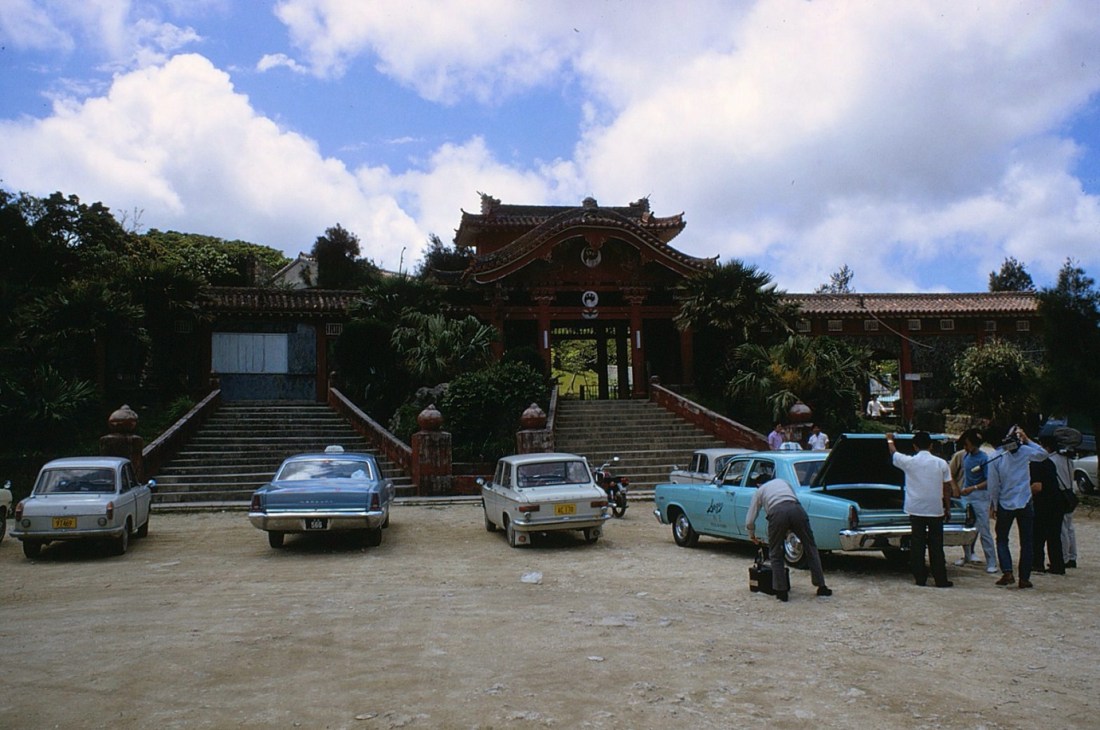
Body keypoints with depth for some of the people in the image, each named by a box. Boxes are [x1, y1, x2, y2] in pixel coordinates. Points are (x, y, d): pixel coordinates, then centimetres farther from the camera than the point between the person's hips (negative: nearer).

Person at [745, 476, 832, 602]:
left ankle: (781, 592, 11)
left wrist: (752, 535, 44)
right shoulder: (782, 482, 37)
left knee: (775, 555, 14)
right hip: (797, 509, 2)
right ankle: (821, 586, 17)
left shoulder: (759, 491, 29)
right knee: (811, 548, 15)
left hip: (777, 513, -2)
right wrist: (790, 530, 48)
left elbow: (749, 521, 25)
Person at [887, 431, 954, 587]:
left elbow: (894, 453, 14)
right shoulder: (941, 463, -4)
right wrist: (948, 507, 12)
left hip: (916, 510, 0)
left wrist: (889, 440, 33)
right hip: (936, 510, 1)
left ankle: (920, 578, 9)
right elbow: (947, 488, 1)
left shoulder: (909, 462, -6)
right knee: (936, 546, 6)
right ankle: (941, 580, 8)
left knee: (917, 545, 6)